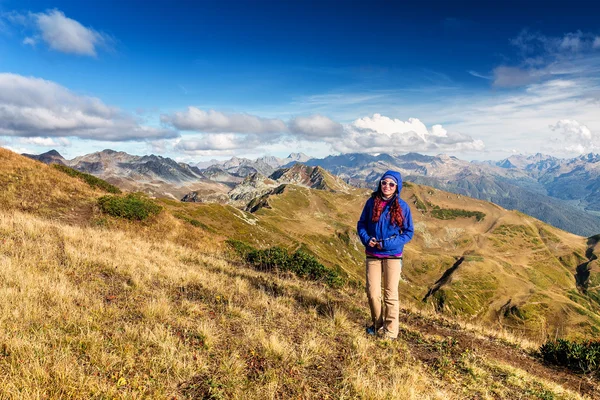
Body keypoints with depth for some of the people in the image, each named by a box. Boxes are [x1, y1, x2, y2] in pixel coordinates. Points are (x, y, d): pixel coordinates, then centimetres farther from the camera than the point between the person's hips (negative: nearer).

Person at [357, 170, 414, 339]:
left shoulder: (402, 206, -5)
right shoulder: (372, 202, 0)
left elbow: (408, 232, -2)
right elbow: (361, 224, 8)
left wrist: (387, 244, -14)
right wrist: (366, 239, -11)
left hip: (392, 256, -2)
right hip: (372, 255, 2)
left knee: (390, 294, 4)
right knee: (372, 292, 6)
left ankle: (390, 332, 15)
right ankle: (378, 325, 27)